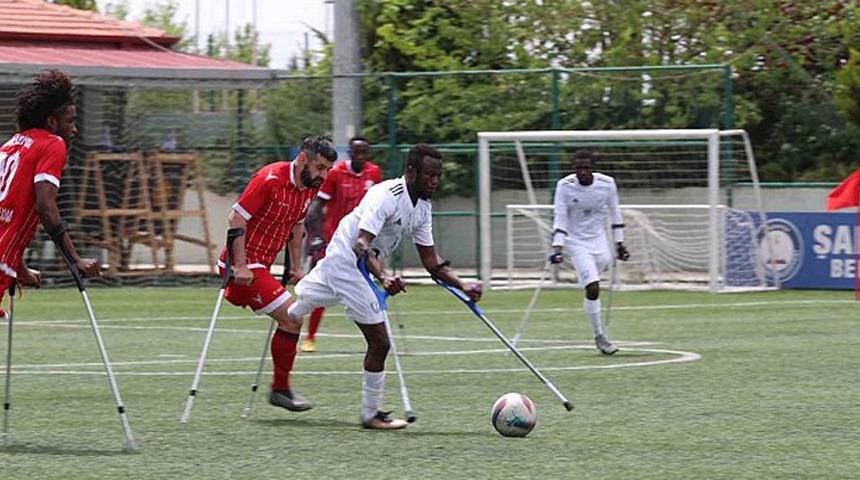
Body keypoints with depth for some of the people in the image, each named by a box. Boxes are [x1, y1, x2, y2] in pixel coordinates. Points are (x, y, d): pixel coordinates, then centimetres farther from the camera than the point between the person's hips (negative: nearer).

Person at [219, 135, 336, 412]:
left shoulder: (310, 188, 6)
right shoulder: (270, 179, -19)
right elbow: (236, 220, -20)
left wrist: (296, 267, 16)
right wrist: (241, 267, -22)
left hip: (260, 266, 9)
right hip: (246, 265, -9)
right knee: (291, 319, -13)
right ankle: (281, 389, -2)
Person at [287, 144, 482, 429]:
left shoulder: (422, 207, 5)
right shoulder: (386, 195, -24)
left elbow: (431, 262, 8)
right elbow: (361, 244, -34)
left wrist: (462, 286, -5)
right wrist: (383, 277, -50)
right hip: (345, 263, -10)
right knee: (379, 343, -9)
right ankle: (371, 415, 0)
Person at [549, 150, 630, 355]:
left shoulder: (607, 184, -8)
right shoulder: (565, 186, -14)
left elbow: (615, 213, 6)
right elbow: (560, 219, -12)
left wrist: (619, 243, 9)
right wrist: (557, 248, -21)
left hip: (599, 241, 4)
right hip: (577, 243, -4)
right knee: (592, 288, -15)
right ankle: (599, 336, -5)